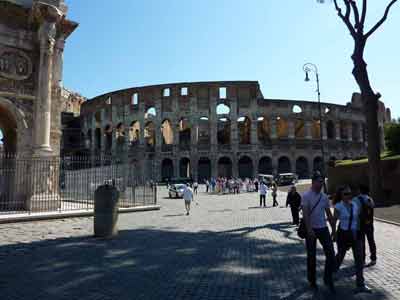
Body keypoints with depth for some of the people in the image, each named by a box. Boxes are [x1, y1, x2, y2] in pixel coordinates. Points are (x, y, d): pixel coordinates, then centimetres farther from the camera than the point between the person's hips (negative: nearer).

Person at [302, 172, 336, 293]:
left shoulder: (324, 197, 6)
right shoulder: (306, 196, -11)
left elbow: (329, 214, 12)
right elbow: (305, 214, -18)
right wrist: (309, 229, -24)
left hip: (323, 228, 5)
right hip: (311, 230, -4)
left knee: (331, 254, 0)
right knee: (311, 256, 8)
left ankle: (328, 279, 18)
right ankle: (312, 281, 25)